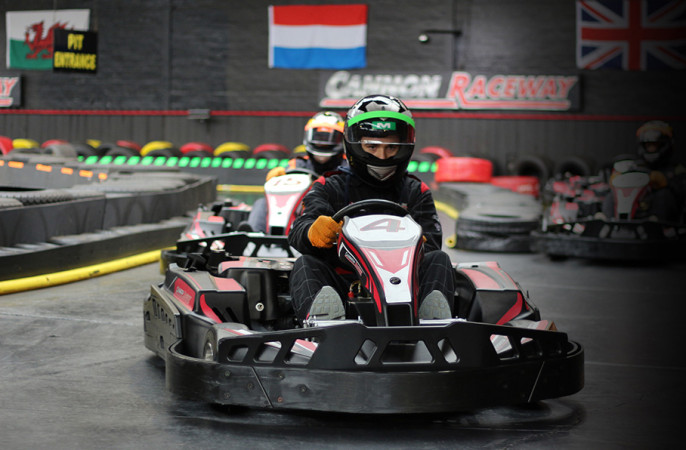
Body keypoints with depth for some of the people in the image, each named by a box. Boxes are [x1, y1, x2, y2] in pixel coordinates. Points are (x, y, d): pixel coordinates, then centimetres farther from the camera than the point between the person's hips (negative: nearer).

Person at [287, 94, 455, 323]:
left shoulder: (415, 192, 20)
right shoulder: (331, 187, 14)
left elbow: (430, 244, 4)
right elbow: (298, 232, -3)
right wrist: (314, 232, -31)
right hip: (341, 285, -1)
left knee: (438, 260, -21)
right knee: (306, 265, -25)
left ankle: (435, 318, -51)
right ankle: (320, 316, -58)